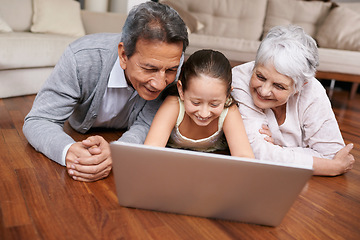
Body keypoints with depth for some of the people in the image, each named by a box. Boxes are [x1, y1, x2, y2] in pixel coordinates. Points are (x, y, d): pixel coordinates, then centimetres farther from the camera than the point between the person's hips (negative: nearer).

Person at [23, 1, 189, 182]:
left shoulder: (172, 63, -29)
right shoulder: (81, 58, -34)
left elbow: (145, 127, -26)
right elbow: (37, 121, -27)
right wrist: (69, 151, -50)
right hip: (79, 138, 0)